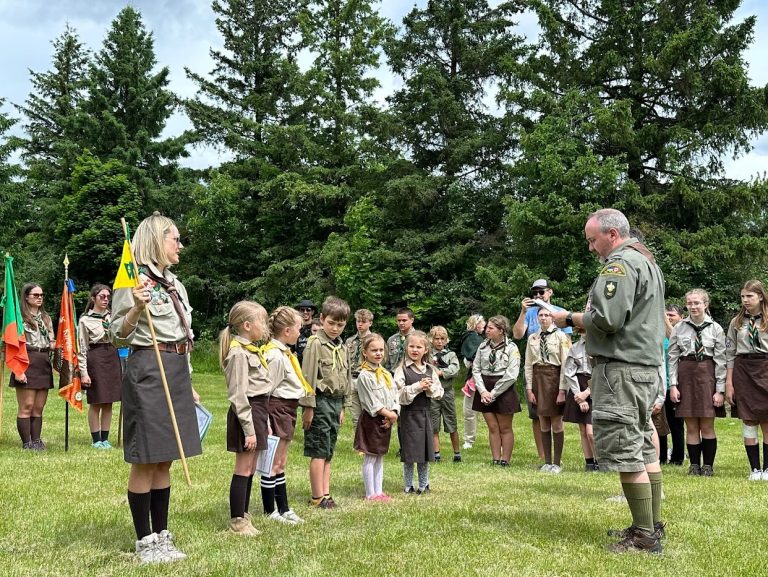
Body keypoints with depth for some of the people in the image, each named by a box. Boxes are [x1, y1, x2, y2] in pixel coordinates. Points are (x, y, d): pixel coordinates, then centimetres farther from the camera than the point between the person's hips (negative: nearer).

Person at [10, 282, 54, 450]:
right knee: (26, 406, -4)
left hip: (44, 364, 6)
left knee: (39, 408, 7)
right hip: (27, 362, -6)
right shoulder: (20, 317, -3)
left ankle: (36, 441, 11)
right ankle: (26, 443, 1)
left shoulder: (46, 318, 18)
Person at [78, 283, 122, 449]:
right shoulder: (85, 320, -2)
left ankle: (105, 438, 15)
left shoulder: (112, 316, 11)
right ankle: (96, 439, 10)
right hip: (96, 358, -4)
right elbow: (82, 348, -4)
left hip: (113, 357, 5)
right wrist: (83, 372, -10)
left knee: (108, 403, 7)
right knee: (96, 403, 1)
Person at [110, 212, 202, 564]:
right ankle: (145, 542, 9)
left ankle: (161, 536, 21)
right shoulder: (134, 280, -9)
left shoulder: (175, 283, 16)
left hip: (177, 372, 8)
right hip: (148, 371, -8)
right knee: (145, 460, -1)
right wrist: (136, 308, -28)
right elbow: (118, 337, -10)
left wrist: (188, 385, 21)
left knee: (164, 461, 12)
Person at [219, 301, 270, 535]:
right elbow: (238, 395, -19)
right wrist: (249, 429, -19)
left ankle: (243, 515, 23)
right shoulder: (239, 353, -15)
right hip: (246, 413, -10)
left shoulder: (251, 350, 15)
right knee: (243, 469, -2)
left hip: (257, 410, 10)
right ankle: (237, 520, 6)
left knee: (251, 469, 14)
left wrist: (265, 422, 21)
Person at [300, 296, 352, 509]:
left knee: (328, 453, 11)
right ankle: (318, 497, 3)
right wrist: (308, 407, -16)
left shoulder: (341, 347, 13)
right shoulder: (315, 344, -10)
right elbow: (308, 377, -13)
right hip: (321, 401, -7)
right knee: (319, 452, -3)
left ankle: (325, 493, 17)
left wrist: (342, 407, 19)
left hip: (335, 403, 7)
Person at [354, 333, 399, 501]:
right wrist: (389, 414, -14)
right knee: (370, 458, -1)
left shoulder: (386, 374, 11)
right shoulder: (365, 375, -13)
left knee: (380, 457, 13)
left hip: (386, 421, 8)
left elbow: (394, 396, 9)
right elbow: (371, 402, -17)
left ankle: (379, 490, 19)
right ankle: (370, 494, 5)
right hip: (371, 420, -8)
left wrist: (394, 414, -8)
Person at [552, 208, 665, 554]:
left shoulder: (620, 263, -12)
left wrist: (570, 319, -6)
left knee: (624, 452, -8)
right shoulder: (647, 260, 21)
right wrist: (587, 319, 14)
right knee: (644, 449, 14)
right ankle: (653, 525, 20)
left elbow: (607, 319, -21)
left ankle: (645, 537, -6)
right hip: (648, 366, 11)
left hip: (622, 369, -11)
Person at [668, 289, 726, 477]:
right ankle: (694, 465, 13)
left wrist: (720, 389, -5)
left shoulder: (716, 329, 1)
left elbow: (721, 360, 0)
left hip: (707, 376, -1)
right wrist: (673, 385, -3)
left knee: (707, 426, 1)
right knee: (691, 427, 5)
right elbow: (672, 357, 5)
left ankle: (708, 466, 12)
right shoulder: (679, 328, 5)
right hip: (685, 376, 1)